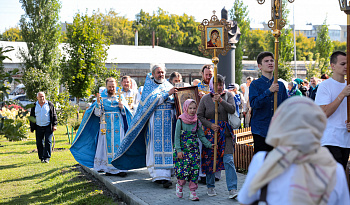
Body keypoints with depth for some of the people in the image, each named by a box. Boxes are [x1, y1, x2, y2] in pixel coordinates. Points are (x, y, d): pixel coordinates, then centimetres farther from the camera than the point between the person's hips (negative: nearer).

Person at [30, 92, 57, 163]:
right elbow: (32, 116, 15)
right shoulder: (34, 106, 9)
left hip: (48, 127, -3)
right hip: (39, 127, 3)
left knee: (48, 142, -8)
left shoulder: (50, 104, 3)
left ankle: (47, 157, -5)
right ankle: (41, 157, 12)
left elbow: (54, 115, 4)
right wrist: (32, 127, 11)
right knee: (39, 143, 3)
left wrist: (54, 125, -4)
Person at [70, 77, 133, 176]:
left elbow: (125, 113, 5)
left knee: (119, 145, -5)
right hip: (105, 126, 0)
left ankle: (120, 168, -3)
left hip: (118, 127, 0)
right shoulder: (102, 97, 4)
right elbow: (97, 114, -2)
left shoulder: (120, 96, 7)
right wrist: (98, 102, -15)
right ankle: (108, 168, 4)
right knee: (107, 146, -1)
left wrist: (121, 105, -13)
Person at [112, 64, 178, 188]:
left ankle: (165, 175, 0)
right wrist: (167, 94, -15)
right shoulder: (149, 85, 5)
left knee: (166, 146, -1)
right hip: (154, 120, -3)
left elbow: (176, 102, 14)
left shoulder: (168, 85, 15)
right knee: (155, 146, -7)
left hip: (168, 121, 3)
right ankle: (157, 174, -6)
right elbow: (152, 100, -11)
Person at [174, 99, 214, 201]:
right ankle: (179, 185, 20)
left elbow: (201, 136, 10)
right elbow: (177, 136, -6)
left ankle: (193, 192, 7)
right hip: (182, 149, -3)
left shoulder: (197, 121, 4)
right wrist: (178, 150, -12)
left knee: (195, 170, -3)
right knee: (183, 169, -10)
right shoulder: (180, 121, -5)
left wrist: (209, 145, -1)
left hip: (194, 149, 3)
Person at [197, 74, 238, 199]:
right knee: (210, 159, 6)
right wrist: (210, 125, -11)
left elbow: (232, 109, -9)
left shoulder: (228, 95, 6)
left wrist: (221, 100, -20)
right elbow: (199, 115, 2)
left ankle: (232, 189, -9)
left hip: (225, 132, -1)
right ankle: (210, 187, 22)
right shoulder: (205, 98, 4)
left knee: (228, 160, -9)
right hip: (210, 131, 1)